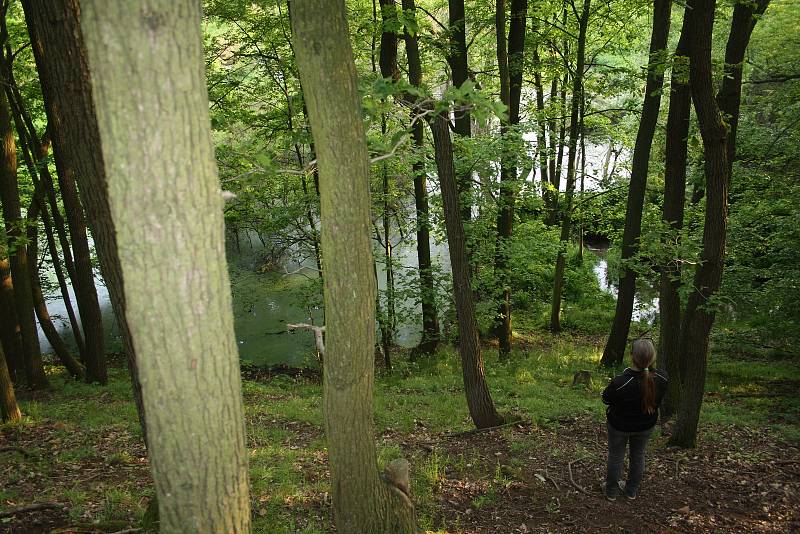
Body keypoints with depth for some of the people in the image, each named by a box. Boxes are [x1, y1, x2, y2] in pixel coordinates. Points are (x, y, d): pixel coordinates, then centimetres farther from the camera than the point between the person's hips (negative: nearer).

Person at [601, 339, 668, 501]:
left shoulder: (620, 382, -39)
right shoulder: (661, 377, -26)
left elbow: (606, 398, -19)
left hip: (620, 426, -3)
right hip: (646, 425, 3)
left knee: (616, 457, 20)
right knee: (638, 456, 26)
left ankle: (612, 492, 38)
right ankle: (632, 492, 44)